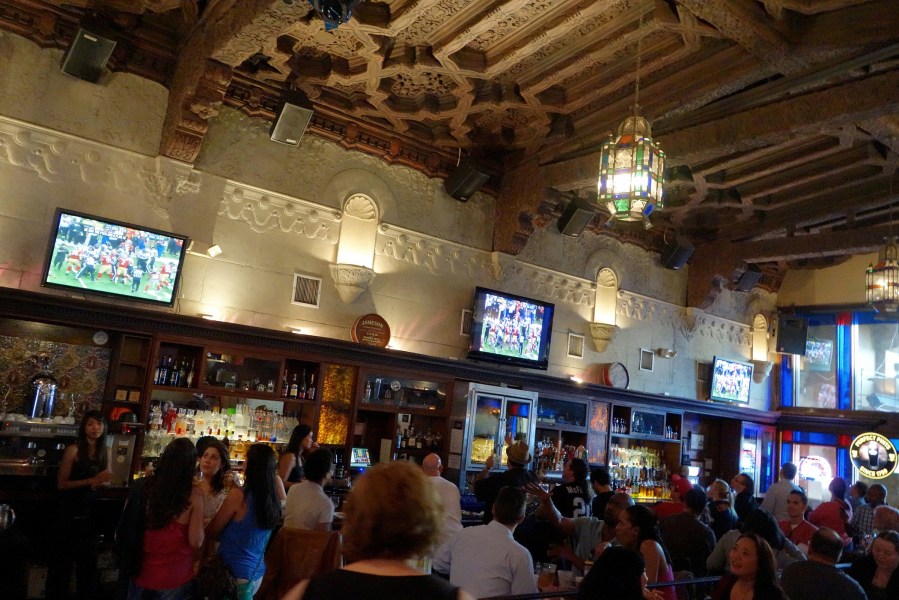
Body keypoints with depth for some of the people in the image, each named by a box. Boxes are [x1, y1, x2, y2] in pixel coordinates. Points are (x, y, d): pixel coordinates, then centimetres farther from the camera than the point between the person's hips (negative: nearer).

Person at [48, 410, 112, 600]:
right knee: (63, 557, 8)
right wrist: (91, 481, -24)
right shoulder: (74, 449, -15)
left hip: (91, 511, 5)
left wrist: (101, 483, -12)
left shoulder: (104, 452, 2)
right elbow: (61, 484, -16)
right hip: (70, 512, -5)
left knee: (89, 558, 17)